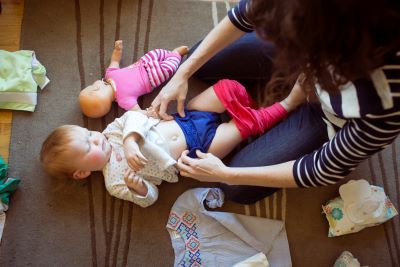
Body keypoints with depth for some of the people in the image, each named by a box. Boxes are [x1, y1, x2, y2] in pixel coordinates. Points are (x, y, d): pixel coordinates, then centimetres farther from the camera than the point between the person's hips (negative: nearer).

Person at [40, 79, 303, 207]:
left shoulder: (113, 130, 0)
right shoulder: (116, 182, -11)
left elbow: (133, 116, -14)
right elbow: (150, 197, -9)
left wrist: (130, 139, -32)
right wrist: (137, 186, -32)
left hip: (185, 118, 5)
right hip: (195, 150, -4)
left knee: (229, 87, -8)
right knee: (244, 124, -11)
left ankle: (254, 107, 20)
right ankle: (286, 105, 11)